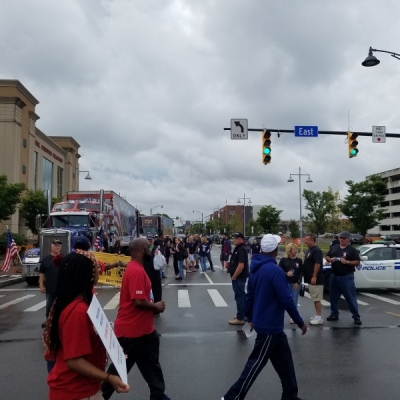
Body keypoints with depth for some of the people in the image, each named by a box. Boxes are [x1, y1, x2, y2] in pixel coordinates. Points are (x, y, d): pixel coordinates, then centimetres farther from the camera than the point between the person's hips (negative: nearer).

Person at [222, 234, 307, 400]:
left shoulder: (255, 268, 4)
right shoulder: (275, 270, -22)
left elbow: (249, 295, 12)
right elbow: (287, 300, -21)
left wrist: (250, 318, 22)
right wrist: (300, 322, -10)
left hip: (262, 322, 8)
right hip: (270, 325, -8)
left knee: (284, 361, 18)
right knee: (256, 363, 2)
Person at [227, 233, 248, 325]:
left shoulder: (241, 250, -19)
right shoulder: (237, 248, 13)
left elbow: (241, 266, -26)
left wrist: (234, 277, -19)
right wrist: (229, 264, 5)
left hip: (239, 277, -11)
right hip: (239, 277, 11)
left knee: (239, 297, -4)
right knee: (242, 296, 17)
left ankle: (240, 318, 2)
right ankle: (244, 314, 27)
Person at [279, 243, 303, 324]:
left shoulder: (299, 260, 2)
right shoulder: (284, 260, -3)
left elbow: (301, 272, 2)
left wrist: (298, 282, -7)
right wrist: (286, 274, -17)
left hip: (296, 283, 2)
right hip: (286, 283, -2)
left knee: (294, 301, 7)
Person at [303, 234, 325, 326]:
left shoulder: (316, 250, -16)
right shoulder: (309, 250, 14)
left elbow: (317, 264, -23)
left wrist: (314, 277, -25)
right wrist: (310, 277, 20)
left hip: (315, 279, -10)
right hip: (310, 279, 10)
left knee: (317, 299, -5)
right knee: (314, 299, 14)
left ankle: (319, 317, 0)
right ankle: (317, 315, 21)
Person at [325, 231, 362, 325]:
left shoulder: (353, 250, -3)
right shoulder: (334, 247, 11)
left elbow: (357, 263, -7)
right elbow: (326, 257, 17)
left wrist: (347, 262, -21)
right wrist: (330, 259, -6)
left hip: (347, 277, -5)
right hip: (334, 276, 5)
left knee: (351, 297, -3)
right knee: (333, 296, 12)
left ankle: (356, 317, 5)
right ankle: (334, 314, 24)